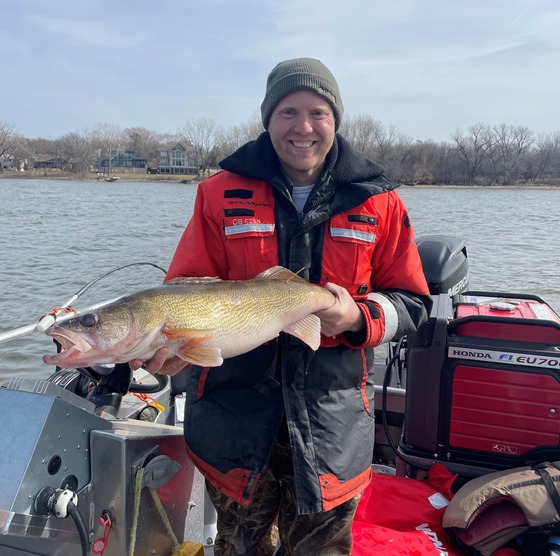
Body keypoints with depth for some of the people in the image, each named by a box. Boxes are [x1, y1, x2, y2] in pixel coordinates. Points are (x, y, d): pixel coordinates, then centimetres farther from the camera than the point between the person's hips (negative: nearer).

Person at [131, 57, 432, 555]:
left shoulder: (378, 201, -1)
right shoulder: (223, 193, -2)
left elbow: (412, 302, 3)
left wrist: (359, 317, -17)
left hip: (332, 421, 0)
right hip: (234, 415, 1)